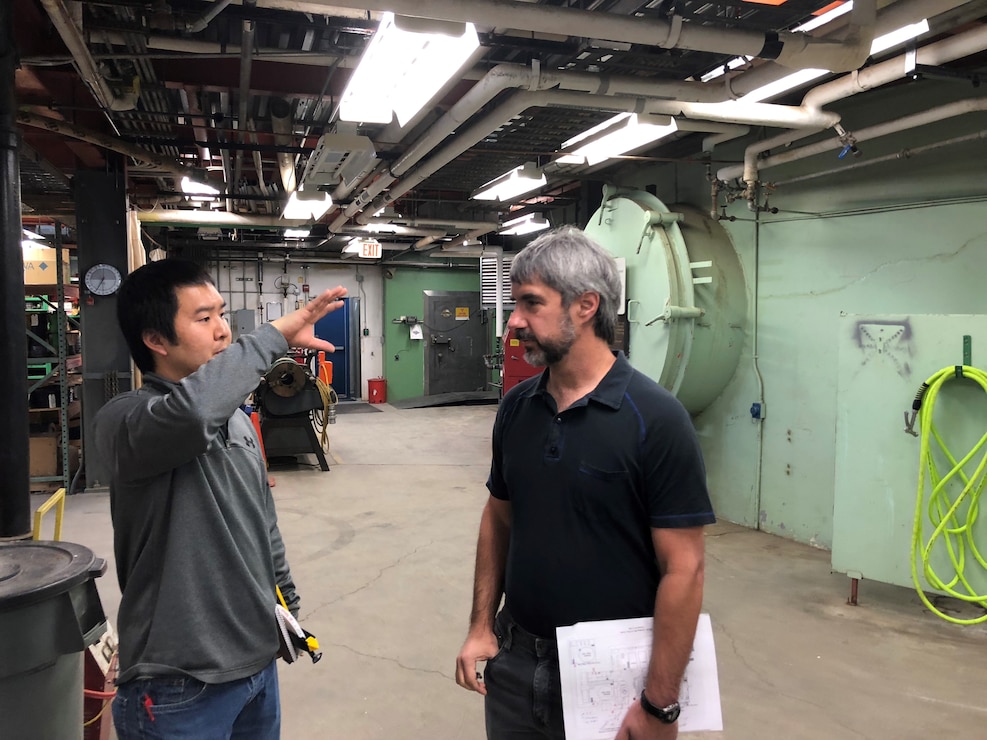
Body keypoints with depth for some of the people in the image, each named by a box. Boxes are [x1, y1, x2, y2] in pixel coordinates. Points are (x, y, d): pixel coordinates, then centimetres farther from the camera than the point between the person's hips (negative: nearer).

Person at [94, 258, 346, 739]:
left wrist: (287, 602, 20)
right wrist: (277, 334, -30)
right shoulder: (122, 419, -18)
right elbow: (191, 409, -42)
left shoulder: (235, 417, 7)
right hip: (181, 686, -7)